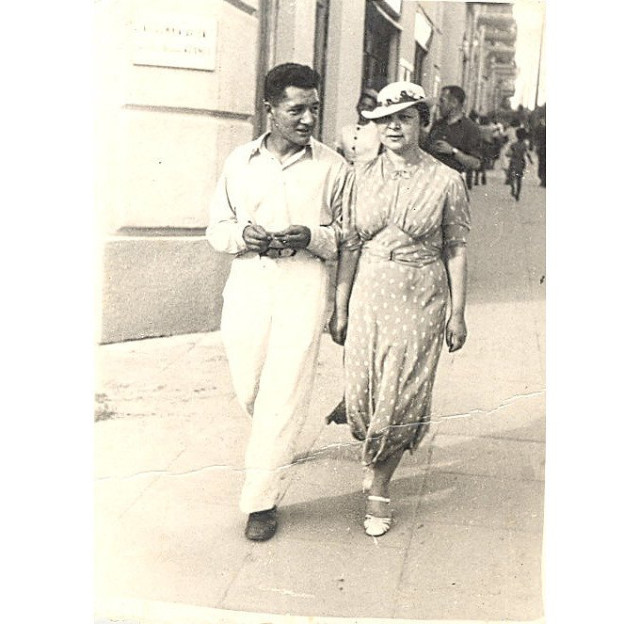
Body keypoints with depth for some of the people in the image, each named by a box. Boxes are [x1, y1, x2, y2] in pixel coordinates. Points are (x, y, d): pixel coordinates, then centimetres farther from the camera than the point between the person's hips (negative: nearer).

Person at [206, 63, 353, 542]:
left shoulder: (333, 167, 2)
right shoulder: (240, 161, 9)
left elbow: (348, 235, 6)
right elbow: (217, 228, 13)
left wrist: (313, 237, -14)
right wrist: (241, 235, -10)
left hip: (304, 285, -3)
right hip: (247, 283, 3)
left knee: (284, 393, -6)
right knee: (248, 388, 9)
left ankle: (262, 500, 6)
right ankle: (278, 447, 43)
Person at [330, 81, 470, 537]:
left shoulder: (446, 181, -3)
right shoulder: (362, 176, 3)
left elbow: (456, 251, 1)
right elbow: (349, 245, 5)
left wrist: (458, 315, 0)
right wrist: (340, 308, 4)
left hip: (421, 299, -2)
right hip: (369, 294, 2)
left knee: (402, 397, -1)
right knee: (361, 393, 6)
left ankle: (380, 487, 19)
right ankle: (378, 459, 37)